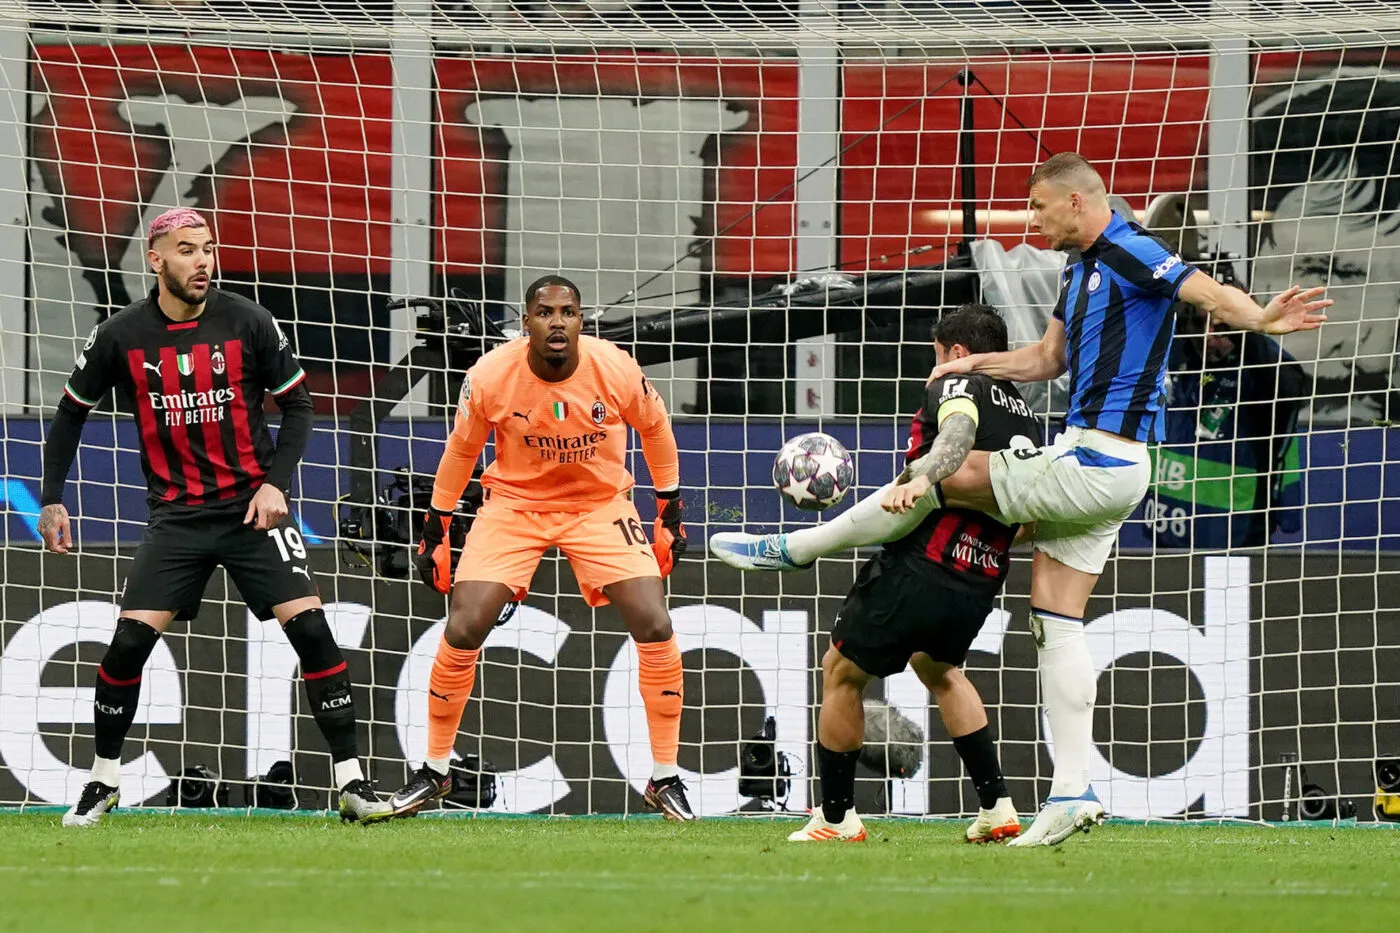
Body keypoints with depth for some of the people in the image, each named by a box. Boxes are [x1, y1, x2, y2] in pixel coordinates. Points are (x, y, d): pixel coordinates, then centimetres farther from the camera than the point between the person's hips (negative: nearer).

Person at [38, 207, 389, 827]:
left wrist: (276, 482, -8)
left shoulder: (248, 323, -5)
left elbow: (297, 403, 4)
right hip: (175, 514, 0)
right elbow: (71, 413, 11)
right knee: (130, 637, -11)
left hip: (252, 507, 0)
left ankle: (351, 782, -6)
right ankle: (103, 782, 9)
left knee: (310, 627, -13)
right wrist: (52, 500, 6)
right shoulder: (119, 337, -3)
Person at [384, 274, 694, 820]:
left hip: (599, 505, 0)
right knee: (462, 632, -13)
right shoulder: (489, 377, -19)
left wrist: (670, 514, 7)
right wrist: (435, 532, 5)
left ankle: (665, 779, 0)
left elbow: (654, 428, 2)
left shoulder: (617, 371, -19)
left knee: (654, 627, -14)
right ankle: (433, 772, 8)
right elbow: (461, 450, -1)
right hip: (514, 504, 0)